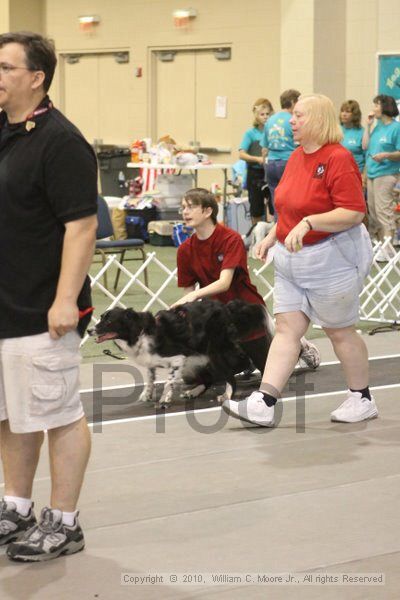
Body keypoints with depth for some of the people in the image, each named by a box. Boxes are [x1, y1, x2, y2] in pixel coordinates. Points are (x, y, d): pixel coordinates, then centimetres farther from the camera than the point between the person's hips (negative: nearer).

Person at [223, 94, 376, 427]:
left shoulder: (338, 158, -17)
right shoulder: (297, 157, 10)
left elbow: (353, 213, -24)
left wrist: (308, 223, -30)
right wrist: (273, 236, 15)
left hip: (331, 259, -8)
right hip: (291, 258, 8)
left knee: (340, 331, 5)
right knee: (286, 329, 2)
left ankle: (362, 400, 23)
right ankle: (263, 404, -4)